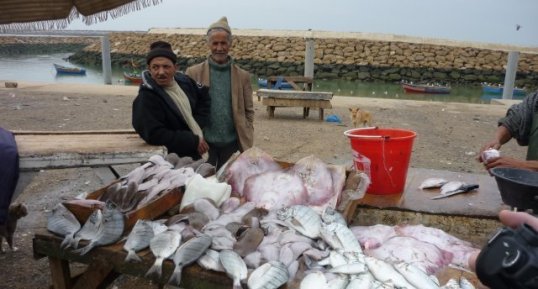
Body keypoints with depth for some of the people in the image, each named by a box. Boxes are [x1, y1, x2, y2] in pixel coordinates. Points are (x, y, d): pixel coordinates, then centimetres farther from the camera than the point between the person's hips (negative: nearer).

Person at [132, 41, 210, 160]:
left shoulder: (184, 81, -1)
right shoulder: (146, 99, -20)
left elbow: (204, 96, 17)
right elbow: (154, 135, -28)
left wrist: (198, 123, 1)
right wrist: (193, 141, -25)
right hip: (172, 161, -6)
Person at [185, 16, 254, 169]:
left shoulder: (242, 76, 4)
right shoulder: (193, 73, 0)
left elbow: (249, 111, 7)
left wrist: (247, 141, -1)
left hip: (232, 144, 1)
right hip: (203, 143, -1)